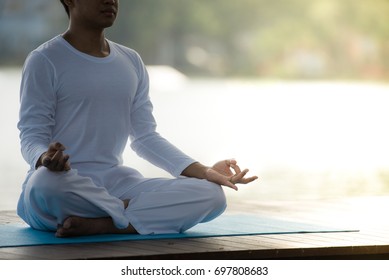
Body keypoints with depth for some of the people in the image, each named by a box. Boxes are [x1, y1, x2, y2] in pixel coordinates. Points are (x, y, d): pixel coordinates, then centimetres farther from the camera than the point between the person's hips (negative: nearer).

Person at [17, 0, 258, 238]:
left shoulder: (131, 62, 16)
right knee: (45, 185, -43)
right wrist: (45, 159, -33)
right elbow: (31, 136, -7)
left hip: (116, 182, 5)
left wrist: (204, 172, -1)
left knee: (211, 195, -17)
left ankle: (98, 224, -25)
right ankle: (132, 213, -16)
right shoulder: (45, 61, -2)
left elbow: (146, 137, 13)